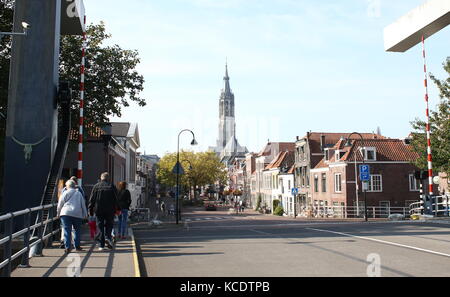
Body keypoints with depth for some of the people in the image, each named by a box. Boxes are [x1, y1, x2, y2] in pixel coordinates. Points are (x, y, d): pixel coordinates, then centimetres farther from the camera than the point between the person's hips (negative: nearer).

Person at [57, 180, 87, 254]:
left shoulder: (65, 193, 6)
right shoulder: (79, 193, 15)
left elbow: (60, 204, 7)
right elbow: (83, 205, 16)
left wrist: (58, 213, 20)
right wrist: (85, 214, 22)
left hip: (66, 213, -2)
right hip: (77, 214, 2)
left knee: (67, 231, -1)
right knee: (77, 230, 13)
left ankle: (67, 247, -7)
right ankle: (77, 246, 13)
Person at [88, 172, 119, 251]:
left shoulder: (96, 187, 3)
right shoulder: (112, 187, 1)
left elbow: (92, 199, 3)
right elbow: (116, 199, 0)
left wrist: (90, 210, 9)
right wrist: (117, 209, 5)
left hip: (99, 210, 1)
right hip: (110, 211, -1)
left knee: (100, 227, 5)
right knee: (109, 225, 11)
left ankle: (101, 245, 3)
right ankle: (108, 238, -13)